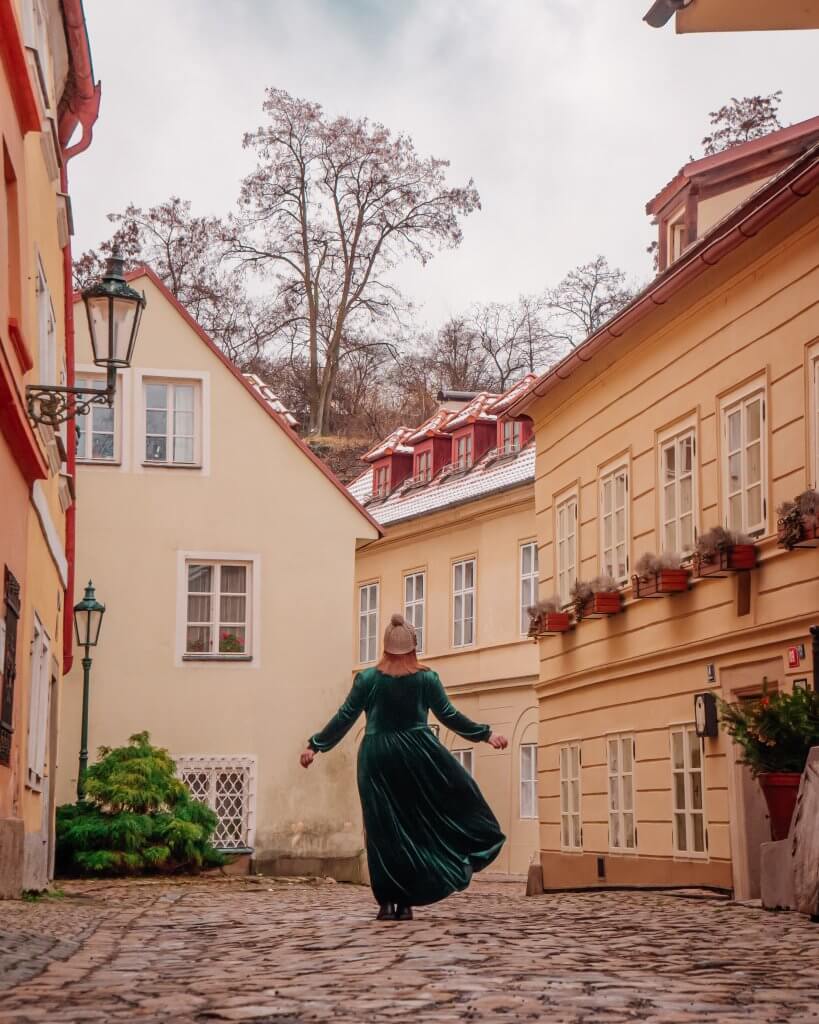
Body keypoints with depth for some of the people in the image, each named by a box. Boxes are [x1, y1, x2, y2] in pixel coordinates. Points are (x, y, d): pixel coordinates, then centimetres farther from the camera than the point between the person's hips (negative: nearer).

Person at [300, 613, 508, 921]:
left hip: (377, 758, 0)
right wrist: (486, 735, 10)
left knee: (383, 830, 4)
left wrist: (315, 745, 9)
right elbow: (449, 716, 1)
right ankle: (406, 902, 3)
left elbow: (344, 718, 0)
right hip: (417, 755, 0)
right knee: (416, 826, 9)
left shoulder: (368, 678, -1)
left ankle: (388, 902, 2)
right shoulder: (426, 678, -1)